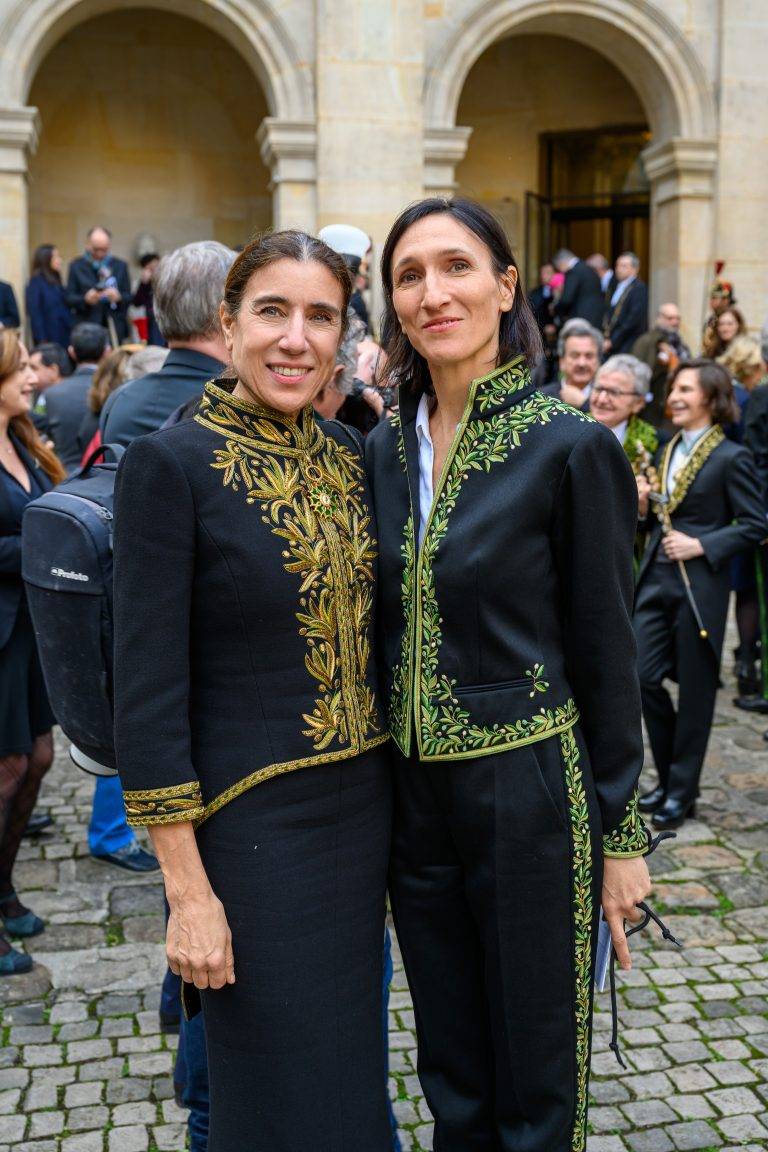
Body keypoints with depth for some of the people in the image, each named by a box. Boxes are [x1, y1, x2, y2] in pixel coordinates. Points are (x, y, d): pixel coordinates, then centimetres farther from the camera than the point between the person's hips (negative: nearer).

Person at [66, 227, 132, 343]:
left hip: (115, 328, 2)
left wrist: (118, 297, -13)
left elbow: (128, 297, 10)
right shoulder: (76, 266, 7)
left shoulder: (120, 265, 12)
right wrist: (85, 299, -16)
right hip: (87, 328, -1)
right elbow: (69, 298, 4)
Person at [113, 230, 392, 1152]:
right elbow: (147, 691, -15)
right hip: (249, 823, -6)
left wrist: (399, 810, 9)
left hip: (365, 806, 6)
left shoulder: (349, 454, 5)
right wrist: (187, 891, -15)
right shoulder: (169, 464, -14)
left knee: (352, 1065, 21)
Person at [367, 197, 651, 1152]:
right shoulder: (387, 449, 4)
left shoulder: (569, 447, -12)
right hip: (413, 794, 5)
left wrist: (622, 834, -5)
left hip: (530, 795, -5)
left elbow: (604, 652, -8)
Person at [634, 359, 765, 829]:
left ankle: (682, 790, 18)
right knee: (645, 676, 4)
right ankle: (669, 776, 23)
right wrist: (645, 504, 1)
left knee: (694, 690, 5)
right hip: (657, 579, 6)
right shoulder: (668, 450, 13)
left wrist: (701, 545, -17)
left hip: (700, 586, -6)